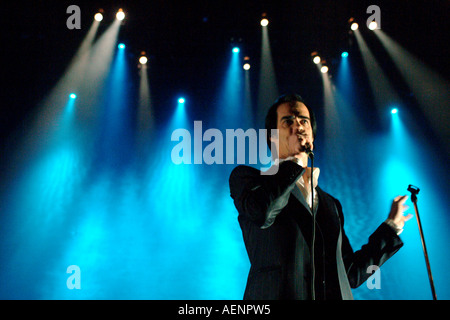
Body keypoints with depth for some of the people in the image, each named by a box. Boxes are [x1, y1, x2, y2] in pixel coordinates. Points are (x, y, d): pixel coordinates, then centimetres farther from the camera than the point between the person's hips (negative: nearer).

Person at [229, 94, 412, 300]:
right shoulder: (245, 177, 10)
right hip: (278, 295, -5)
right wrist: (296, 161, 1)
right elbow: (261, 212, -13)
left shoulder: (331, 204, 23)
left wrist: (391, 226, 29)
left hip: (336, 295, 5)